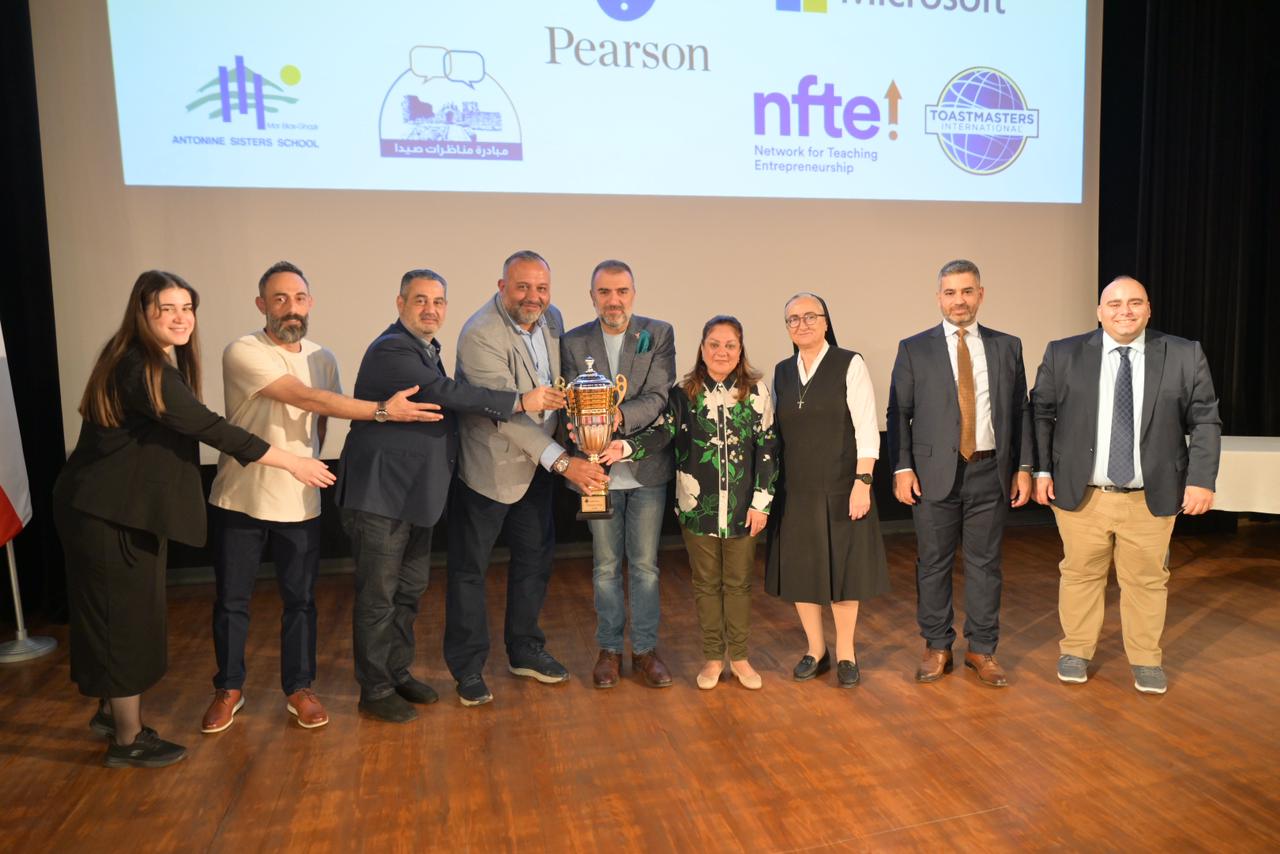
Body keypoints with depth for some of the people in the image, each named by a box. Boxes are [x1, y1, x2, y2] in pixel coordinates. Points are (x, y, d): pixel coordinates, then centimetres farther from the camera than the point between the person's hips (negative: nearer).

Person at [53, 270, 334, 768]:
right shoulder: (139, 368, -23)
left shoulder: (164, 363, 8)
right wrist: (293, 462, -24)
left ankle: (112, 712, 37)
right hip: (109, 514, -9)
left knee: (127, 613, 19)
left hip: (128, 509, 9)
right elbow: (209, 427, -26)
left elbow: (189, 427, 10)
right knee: (125, 618, 2)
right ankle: (128, 741, 16)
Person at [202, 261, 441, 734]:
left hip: (300, 503, 4)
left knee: (300, 600, 11)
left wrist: (309, 467, 5)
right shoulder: (244, 352, -14)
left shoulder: (323, 358, 4)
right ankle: (229, 689, 31)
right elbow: (307, 399, -24)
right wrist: (384, 410, -27)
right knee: (231, 601, 11)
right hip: (241, 499, -3)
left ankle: (299, 688, 28)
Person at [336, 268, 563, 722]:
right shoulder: (391, 350, -17)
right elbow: (447, 393, -27)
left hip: (416, 495, 9)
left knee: (409, 590, 18)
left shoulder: (427, 350, 14)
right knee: (378, 596, 2)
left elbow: (445, 400, 17)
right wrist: (520, 401, -26)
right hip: (380, 496, -9)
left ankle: (398, 673, 34)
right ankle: (375, 690, 17)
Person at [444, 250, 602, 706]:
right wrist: (563, 462, -31)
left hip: (537, 461, 8)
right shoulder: (480, 336, -24)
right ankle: (468, 668, 22)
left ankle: (525, 650, 35)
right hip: (488, 466, -7)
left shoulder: (552, 319, 0)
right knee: (470, 568, 6)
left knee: (535, 558, 17)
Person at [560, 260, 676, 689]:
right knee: (605, 565, 12)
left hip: (648, 466, -1)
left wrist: (618, 416, -31)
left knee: (645, 565, 9)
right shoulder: (573, 342, 1)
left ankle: (645, 649, 24)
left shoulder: (659, 334, -2)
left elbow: (658, 397, -12)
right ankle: (609, 648, 28)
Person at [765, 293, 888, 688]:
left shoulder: (849, 365, -4)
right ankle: (815, 649, 28)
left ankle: (845, 653, 24)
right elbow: (776, 432, 8)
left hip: (840, 488, -4)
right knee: (799, 569, 9)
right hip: (795, 490, 4)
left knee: (843, 568, 6)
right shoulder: (781, 372, 8)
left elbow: (866, 428, -9)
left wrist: (863, 482, -15)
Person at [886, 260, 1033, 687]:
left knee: (985, 563, 9)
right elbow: (898, 414, 0)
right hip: (935, 473, -1)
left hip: (991, 472, 2)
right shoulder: (913, 349, 2)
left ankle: (981, 649, 23)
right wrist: (902, 468, -7)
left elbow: (1020, 411, 9)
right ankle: (937, 648, 21)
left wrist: (1023, 467, 3)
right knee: (933, 563, 6)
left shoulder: (1007, 347, 8)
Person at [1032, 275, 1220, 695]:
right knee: (1080, 575, 11)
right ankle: (1075, 651, 28)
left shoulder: (1185, 355, 1)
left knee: (1147, 580, 11)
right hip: (1080, 495, 0)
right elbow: (1041, 414, 4)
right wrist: (1041, 470, -2)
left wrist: (1201, 480, -6)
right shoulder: (1063, 354, 0)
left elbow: (1205, 422, 2)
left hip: (1152, 498, 1)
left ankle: (1147, 659, 28)